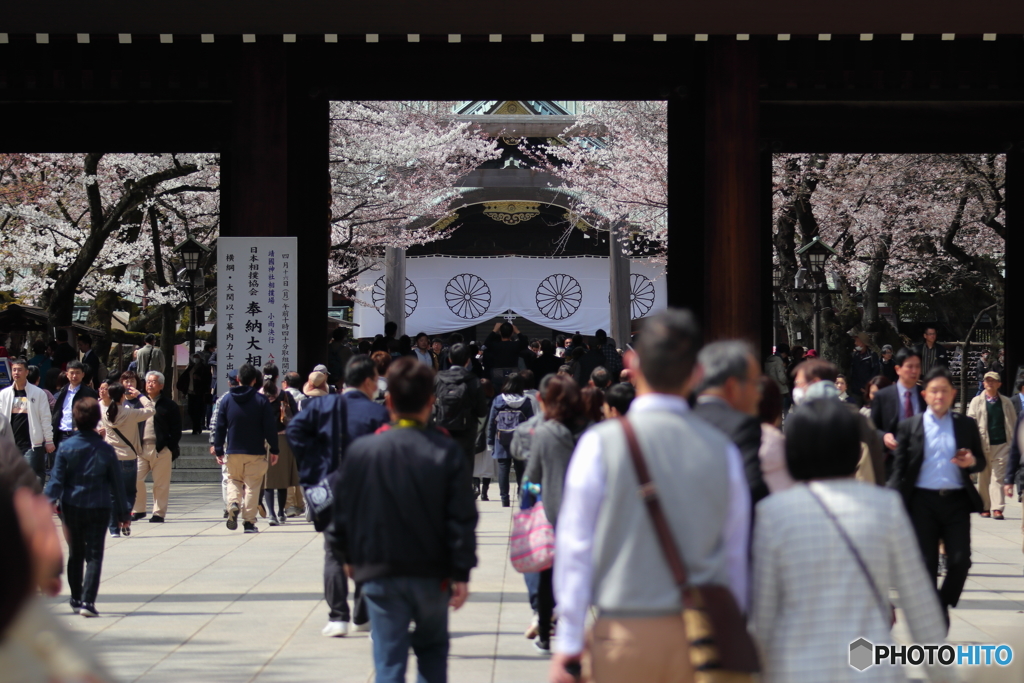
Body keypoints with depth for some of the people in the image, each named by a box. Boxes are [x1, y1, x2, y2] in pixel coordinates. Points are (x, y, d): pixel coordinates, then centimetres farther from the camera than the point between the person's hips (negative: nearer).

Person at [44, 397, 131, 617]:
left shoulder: (66, 447, -4)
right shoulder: (105, 450, -4)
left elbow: (57, 478, -7)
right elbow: (117, 483, 3)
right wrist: (122, 511, 11)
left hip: (71, 507, 2)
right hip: (98, 508, -1)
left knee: (75, 554, 17)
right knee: (94, 556, -2)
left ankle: (76, 598, 26)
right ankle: (87, 601, -14)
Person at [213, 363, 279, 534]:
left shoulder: (227, 400, 2)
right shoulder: (261, 400, -5)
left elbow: (220, 427, 3)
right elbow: (270, 427, -6)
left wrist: (218, 450, 9)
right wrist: (274, 450, 1)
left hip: (233, 451, 2)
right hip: (256, 452, -2)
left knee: (234, 480, 18)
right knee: (252, 486, 3)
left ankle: (233, 503, -11)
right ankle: (249, 522, 1)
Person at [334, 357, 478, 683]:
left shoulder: (360, 451, -5)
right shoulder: (446, 452, -8)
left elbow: (343, 513, 3)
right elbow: (462, 518, -9)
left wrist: (352, 558, 17)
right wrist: (461, 572, -3)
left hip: (380, 574, 0)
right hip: (431, 574, 0)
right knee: (432, 647, 21)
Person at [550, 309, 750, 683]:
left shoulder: (601, 444, -5)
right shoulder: (723, 450, 3)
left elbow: (575, 547, -4)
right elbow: (736, 559, 8)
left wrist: (567, 643, 0)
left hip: (625, 633, -2)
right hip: (699, 635, 2)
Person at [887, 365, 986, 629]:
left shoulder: (967, 425, 9)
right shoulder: (909, 427, 5)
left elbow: (981, 461, 15)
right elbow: (900, 469, 4)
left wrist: (972, 462, -10)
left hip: (957, 501, 1)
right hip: (923, 501, -1)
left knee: (960, 560, -7)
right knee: (926, 565, 2)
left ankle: (943, 605, 19)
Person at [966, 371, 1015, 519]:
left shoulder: (1006, 402, 11)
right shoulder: (977, 401, 8)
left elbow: (1013, 423, 15)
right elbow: (970, 420, 3)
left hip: (1002, 444, 0)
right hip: (983, 444, 0)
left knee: (998, 477, -7)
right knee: (983, 478, 5)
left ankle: (997, 508, -10)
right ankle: (984, 507, 14)